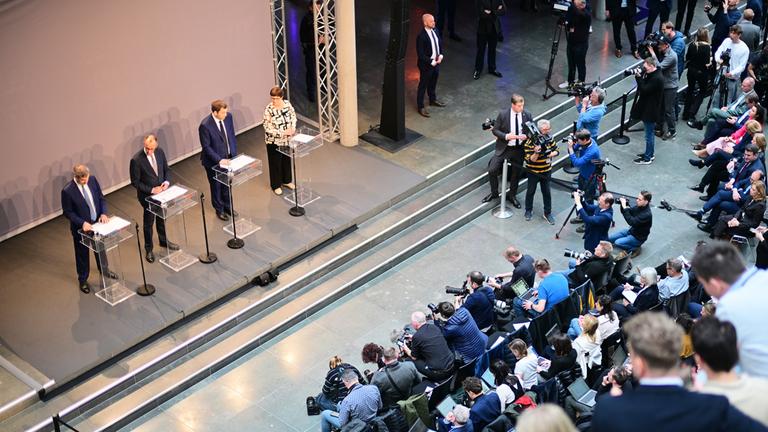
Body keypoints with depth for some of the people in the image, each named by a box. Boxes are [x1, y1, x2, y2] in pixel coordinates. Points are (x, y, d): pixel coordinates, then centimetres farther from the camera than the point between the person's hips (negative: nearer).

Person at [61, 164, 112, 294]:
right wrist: (82, 223, -26)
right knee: (82, 254, 15)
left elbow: (101, 198, 0)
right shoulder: (67, 191, -27)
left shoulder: (92, 180, -13)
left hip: (98, 223, 5)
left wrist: (103, 213, -14)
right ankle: (82, 280, 37)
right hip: (81, 227, -5)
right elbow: (67, 212, -17)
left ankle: (104, 270, 52)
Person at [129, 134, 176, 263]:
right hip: (147, 196, -5)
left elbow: (166, 169, 5)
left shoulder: (160, 152, -10)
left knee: (162, 218, 24)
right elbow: (135, 182, -18)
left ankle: (164, 241, 47)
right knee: (148, 222, 13)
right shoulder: (136, 160, -26)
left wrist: (166, 181, -12)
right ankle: (148, 249, 32)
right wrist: (151, 190, -22)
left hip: (161, 192, 5)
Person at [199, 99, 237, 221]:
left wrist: (234, 154, 2)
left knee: (227, 185, 22)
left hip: (227, 158, 5)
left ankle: (227, 206, 43)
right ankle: (219, 210, 36)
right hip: (213, 162, -5)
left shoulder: (228, 116, -11)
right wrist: (219, 160, -25)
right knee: (216, 186, 16)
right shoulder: (205, 125, -28)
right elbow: (206, 147, -21)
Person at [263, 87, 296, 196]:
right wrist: (282, 133, -26)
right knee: (275, 162, 10)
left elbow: (293, 116, 6)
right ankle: (276, 185, 28)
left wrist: (293, 128, -11)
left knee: (287, 159, 21)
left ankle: (287, 181, 42)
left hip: (287, 139, 5)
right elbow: (268, 128, -21)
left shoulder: (287, 104, -8)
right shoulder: (268, 110, -22)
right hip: (274, 141, -5)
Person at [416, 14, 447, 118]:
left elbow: (440, 43, 13)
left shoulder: (435, 31, -2)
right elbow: (420, 55, -24)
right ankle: (420, 107, 21)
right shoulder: (421, 36, -26)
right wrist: (432, 62, -20)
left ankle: (433, 100, 48)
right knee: (423, 85, 8)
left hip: (436, 62, 7)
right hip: (426, 65, -7)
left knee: (433, 83, 26)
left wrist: (440, 56, -2)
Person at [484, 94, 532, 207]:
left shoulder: (527, 115, -6)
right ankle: (494, 193, 17)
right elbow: (495, 130, -5)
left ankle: (512, 195, 36)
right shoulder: (503, 114, -11)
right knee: (492, 170, -7)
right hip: (504, 148, -1)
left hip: (519, 150, 1)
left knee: (516, 174, 13)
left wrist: (526, 136, -18)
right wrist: (505, 136, -22)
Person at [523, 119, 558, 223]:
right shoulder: (530, 142, -22)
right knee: (531, 191, 15)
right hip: (533, 172, -4)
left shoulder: (549, 138, -8)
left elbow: (556, 151, 3)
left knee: (547, 192, 11)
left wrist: (550, 155, -18)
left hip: (546, 171, 4)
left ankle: (548, 213, 24)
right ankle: (528, 211, 34)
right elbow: (530, 160, -22)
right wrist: (536, 153, -41)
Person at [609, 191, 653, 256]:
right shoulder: (638, 206, -6)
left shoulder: (647, 214, -31)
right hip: (631, 230, 8)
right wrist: (623, 204, -16)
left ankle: (635, 249, -5)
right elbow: (629, 211, 6)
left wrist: (625, 207, -39)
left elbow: (632, 222, -38)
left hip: (638, 237, -8)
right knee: (609, 238, 3)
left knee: (617, 243, -25)